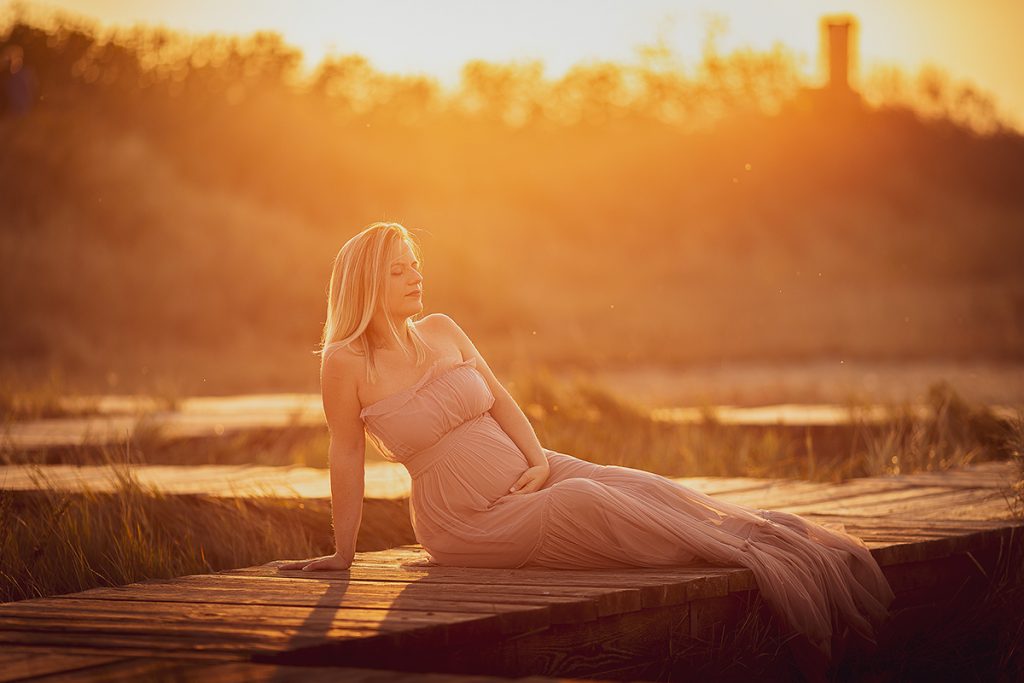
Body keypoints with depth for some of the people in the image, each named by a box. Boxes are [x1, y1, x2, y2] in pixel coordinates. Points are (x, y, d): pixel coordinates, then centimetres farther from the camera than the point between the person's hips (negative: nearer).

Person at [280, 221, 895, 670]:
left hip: (522, 473, 5)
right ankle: (750, 561, -33)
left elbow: (501, 401, 9)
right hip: (463, 518, -5)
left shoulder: (442, 331, 7)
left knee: (638, 488, -17)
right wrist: (342, 554, -1)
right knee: (582, 501, -30)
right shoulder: (347, 362, -9)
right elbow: (348, 456, -5)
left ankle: (797, 545, -23)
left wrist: (540, 460, -7)